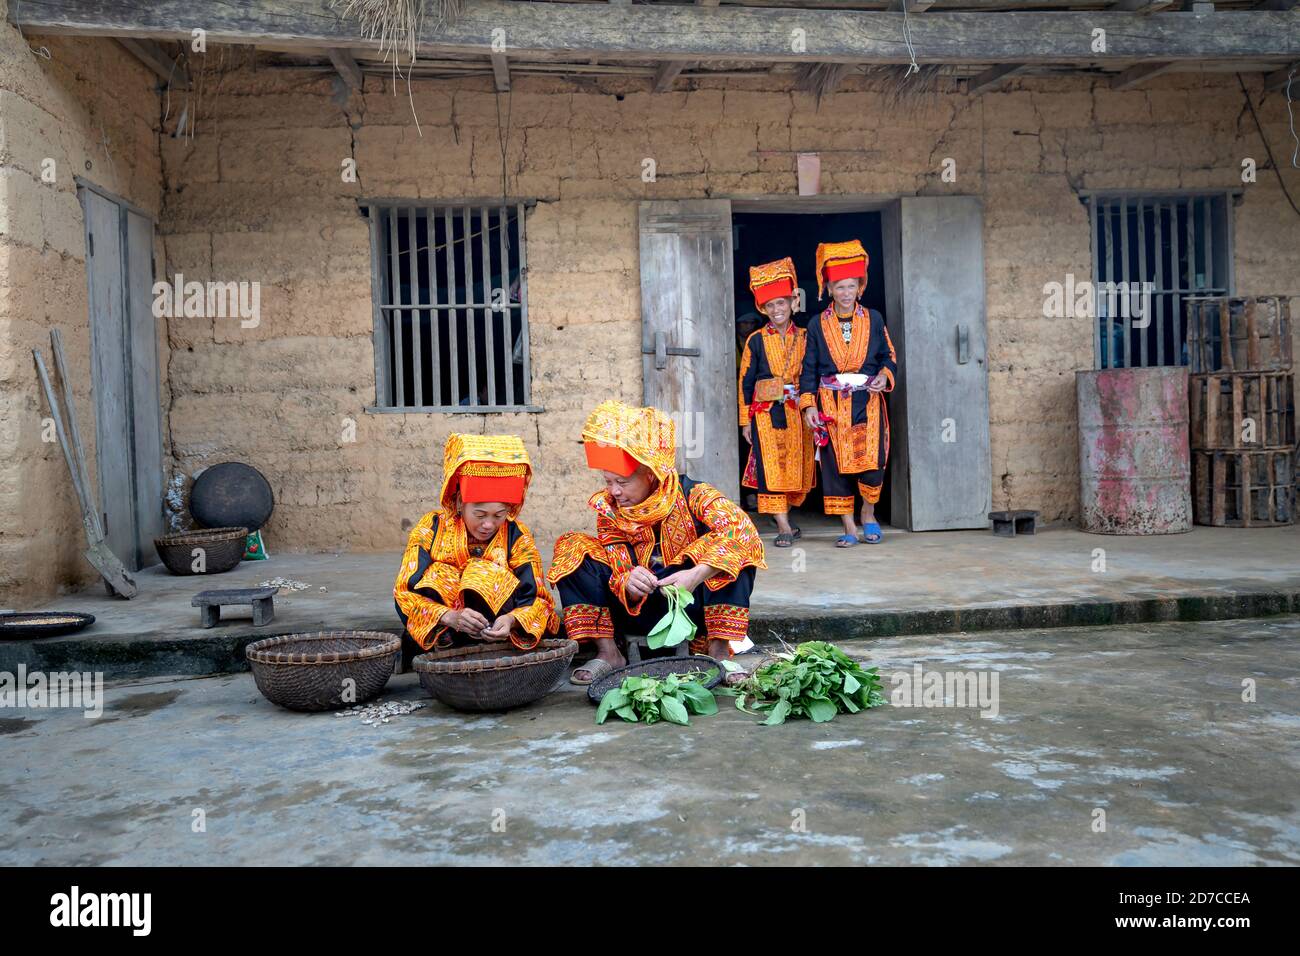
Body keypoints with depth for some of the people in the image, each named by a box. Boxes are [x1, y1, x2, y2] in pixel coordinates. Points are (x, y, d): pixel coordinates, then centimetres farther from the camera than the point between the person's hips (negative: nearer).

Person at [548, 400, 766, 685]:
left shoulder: (692, 495, -16)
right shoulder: (608, 508, -5)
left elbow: (742, 529, -33)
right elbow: (616, 568, -7)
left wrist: (697, 574, -44)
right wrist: (626, 582, -33)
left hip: (691, 605, -3)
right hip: (638, 610, 3)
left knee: (733, 551, -29)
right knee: (573, 548, -13)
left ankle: (718, 649, -24)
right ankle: (608, 652, -14)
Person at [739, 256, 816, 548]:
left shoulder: (804, 337, 8)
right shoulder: (756, 341, 4)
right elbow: (746, 381, 4)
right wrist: (745, 420, 1)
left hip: (798, 412, 2)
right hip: (766, 412, -2)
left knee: (796, 467, 6)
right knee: (771, 468, -10)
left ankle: (783, 518, 22)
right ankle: (784, 528, -9)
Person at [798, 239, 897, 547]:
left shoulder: (874, 319, 8)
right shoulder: (818, 325, 7)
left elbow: (889, 357, 13)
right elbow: (809, 368, 6)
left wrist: (884, 376, -9)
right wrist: (808, 404, -4)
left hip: (868, 402, 0)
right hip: (831, 404, 0)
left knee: (872, 461, -10)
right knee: (836, 464, -1)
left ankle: (868, 513, 18)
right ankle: (849, 528, 9)